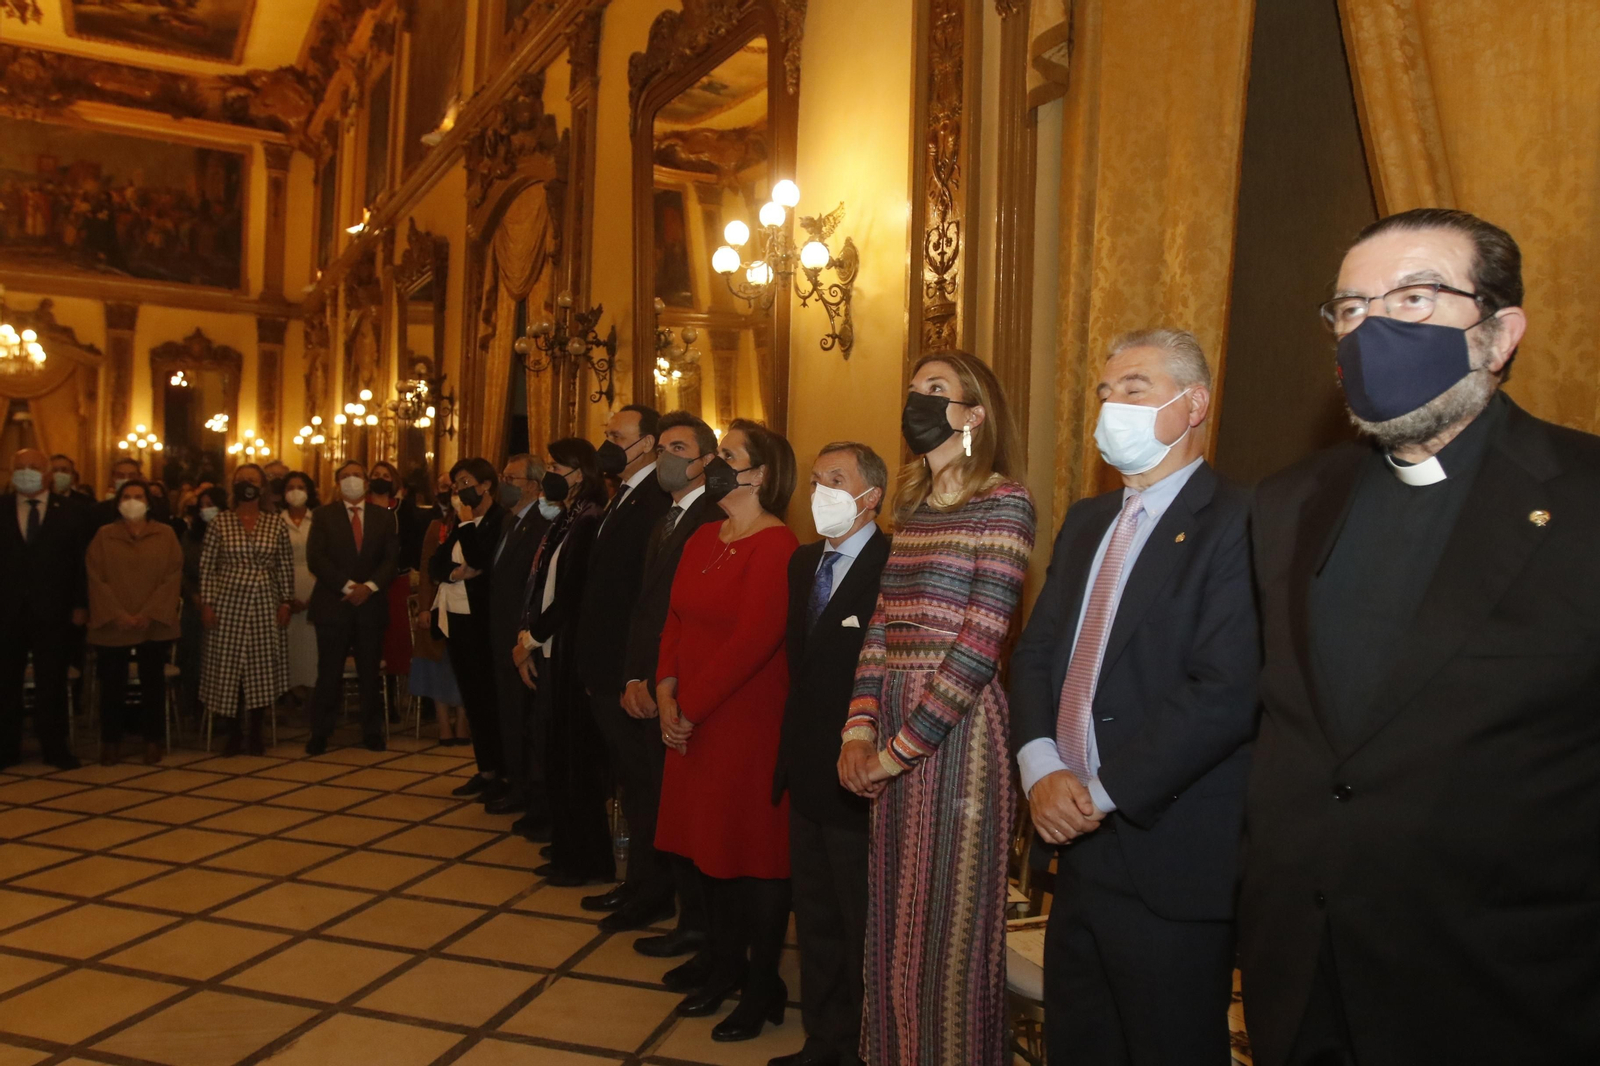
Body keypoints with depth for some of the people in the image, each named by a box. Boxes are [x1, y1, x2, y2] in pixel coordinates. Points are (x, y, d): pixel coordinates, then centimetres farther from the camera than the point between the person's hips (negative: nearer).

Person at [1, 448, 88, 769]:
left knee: (52, 681, 5)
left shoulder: (67, 513, 3)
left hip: (52, 611, -1)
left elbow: (79, 562, 3)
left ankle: (55, 747, 12)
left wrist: (80, 605, -2)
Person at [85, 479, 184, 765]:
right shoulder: (103, 536, 5)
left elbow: (173, 576, -1)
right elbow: (96, 579, 0)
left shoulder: (165, 534, 4)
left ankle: (152, 740, 13)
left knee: (153, 683, 5)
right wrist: (118, 615, -11)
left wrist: (150, 614, -10)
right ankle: (111, 741, 15)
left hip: (155, 624, 0)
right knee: (112, 684, 4)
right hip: (112, 625, 0)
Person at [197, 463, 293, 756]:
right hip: (227, 604, -1)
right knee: (227, 668, 2)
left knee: (262, 667, 3)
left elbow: (285, 567, 7)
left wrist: (286, 602, 1)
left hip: (264, 606, 1)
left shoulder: (276, 523, 4)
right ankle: (234, 732, 15)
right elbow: (206, 566, 2)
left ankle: (255, 732, 16)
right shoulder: (219, 523, 2)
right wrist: (206, 603, -5)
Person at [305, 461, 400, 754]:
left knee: (370, 672, 5)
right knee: (329, 672, 0)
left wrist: (369, 586, -12)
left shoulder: (384, 516, 10)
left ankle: (372, 731, 13)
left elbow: (391, 558, 3)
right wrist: (347, 586, -13)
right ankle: (320, 733, 8)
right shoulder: (324, 515, 6)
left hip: (371, 604, 1)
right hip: (333, 603, -1)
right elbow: (316, 558, -4)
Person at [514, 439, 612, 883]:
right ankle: (567, 849, 25)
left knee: (574, 756, 1)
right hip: (549, 652, 9)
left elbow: (570, 594, -18)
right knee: (558, 756, 14)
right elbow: (540, 587, 13)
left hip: (572, 654, -9)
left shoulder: (588, 522, -15)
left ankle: (583, 860, 13)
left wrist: (532, 638, -8)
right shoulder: (562, 521, 13)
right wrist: (527, 640, 5)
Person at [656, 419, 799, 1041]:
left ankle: (762, 989, 23)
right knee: (712, 846, 18)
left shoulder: (775, 546, -17)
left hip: (750, 723, -8)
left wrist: (689, 707, -16)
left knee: (755, 853, 5)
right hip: (695, 724, 8)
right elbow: (676, 618, 10)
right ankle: (724, 968, 36)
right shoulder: (703, 539, 10)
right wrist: (666, 691, -4)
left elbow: (753, 641, -22)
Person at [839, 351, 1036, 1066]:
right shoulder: (912, 505, 13)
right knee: (894, 912, 16)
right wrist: (861, 729, -3)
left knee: (949, 920, 6)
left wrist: (900, 747, -14)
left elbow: (980, 645, -16)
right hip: (891, 730, 7)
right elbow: (882, 623, 10)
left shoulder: (1003, 503, -9)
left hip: (955, 730, -7)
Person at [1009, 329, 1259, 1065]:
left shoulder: (1236, 524, -12)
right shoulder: (1085, 522, 14)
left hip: (1170, 864, -7)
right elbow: (1035, 655, 9)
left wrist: (1101, 793, -17)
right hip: (1076, 847, 7)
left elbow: (1226, 694, -21)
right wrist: (1041, 768, -8)